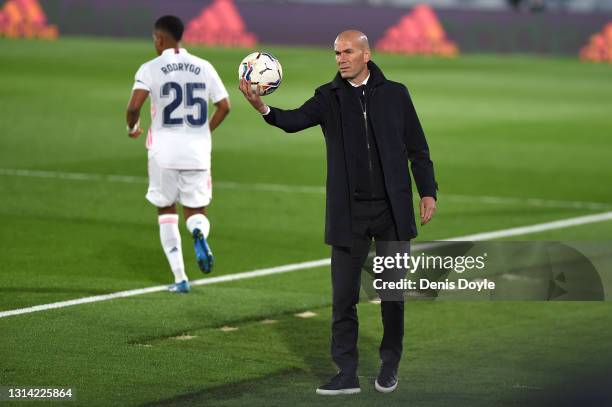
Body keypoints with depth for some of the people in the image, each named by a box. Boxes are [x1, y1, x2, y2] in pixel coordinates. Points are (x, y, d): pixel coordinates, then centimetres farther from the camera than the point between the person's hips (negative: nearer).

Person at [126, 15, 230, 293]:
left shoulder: (150, 69, -5)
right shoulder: (203, 68, 5)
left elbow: (133, 107, -16)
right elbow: (224, 106, 6)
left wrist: (132, 127, 5)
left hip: (164, 152, -2)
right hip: (197, 152, 2)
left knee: (166, 210, 15)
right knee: (196, 210, 14)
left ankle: (180, 278, 8)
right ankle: (199, 234, -25)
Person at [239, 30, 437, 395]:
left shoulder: (395, 94, 3)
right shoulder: (329, 97, 2)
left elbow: (418, 148, 7)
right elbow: (296, 120, -15)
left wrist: (428, 192, 0)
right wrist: (262, 107, -35)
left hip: (392, 210, 0)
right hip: (349, 213, 0)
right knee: (344, 295, -1)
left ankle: (390, 365, 21)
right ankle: (347, 374, 3)